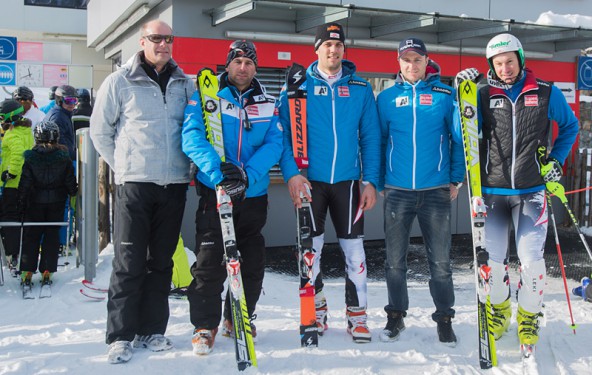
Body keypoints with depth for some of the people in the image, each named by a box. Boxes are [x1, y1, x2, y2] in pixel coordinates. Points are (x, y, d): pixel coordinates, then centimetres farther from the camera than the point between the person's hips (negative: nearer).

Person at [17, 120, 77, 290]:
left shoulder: (30, 157, -8)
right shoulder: (64, 157, -6)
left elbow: (25, 183, -6)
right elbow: (70, 182, -2)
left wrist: (22, 203, 2)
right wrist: (74, 193, 16)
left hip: (35, 202, 0)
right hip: (56, 202, 0)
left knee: (31, 236, 9)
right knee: (52, 235, 8)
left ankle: (27, 272, 5)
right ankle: (46, 272, 5)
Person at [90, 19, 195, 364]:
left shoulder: (186, 85, 9)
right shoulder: (119, 83, 0)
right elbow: (100, 131, 6)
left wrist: (184, 161, 8)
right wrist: (124, 165, 3)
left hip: (175, 184, 3)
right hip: (134, 184, -3)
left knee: (162, 261, 9)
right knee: (129, 262, -3)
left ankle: (152, 329, 19)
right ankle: (121, 335, 7)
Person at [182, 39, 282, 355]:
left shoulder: (268, 104, 7)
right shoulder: (205, 96, -2)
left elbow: (274, 144, -4)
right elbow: (192, 137, -14)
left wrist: (248, 174, -21)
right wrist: (216, 170, -30)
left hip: (254, 193, 4)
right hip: (213, 190, -3)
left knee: (252, 260, 12)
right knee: (209, 260, -4)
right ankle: (204, 325, 10)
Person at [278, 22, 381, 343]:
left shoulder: (360, 88, 5)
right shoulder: (298, 87, 2)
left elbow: (370, 137, 5)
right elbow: (283, 133, -3)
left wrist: (371, 180, -2)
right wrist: (291, 172, -16)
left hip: (347, 181, 1)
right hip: (309, 180, -1)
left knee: (354, 248, 4)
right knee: (310, 248, 7)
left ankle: (357, 314, 18)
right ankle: (316, 310, 25)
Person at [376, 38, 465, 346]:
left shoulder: (446, 96, 2)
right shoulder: (387, 98, 5)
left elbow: (459, 139, 5)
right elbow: (377, 141, 10)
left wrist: (456, 179, 1)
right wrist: (378, 181, 6)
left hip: (436, 191, -1)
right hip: (397, 191, 1)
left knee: (440, 262, 4)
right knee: (395, 261, 9)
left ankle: (444, 318, 20)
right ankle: (396, 315, 25)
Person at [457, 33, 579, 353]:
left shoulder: (546, 93, 2)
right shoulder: (484, 95, 2)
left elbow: (570, 126, 16)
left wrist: (556, 160, 7)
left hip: (531, 192, -1)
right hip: (493, 192, 1)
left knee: (531, 258, -6)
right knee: (492, 258, 3)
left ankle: (529, 318, 17)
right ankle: (499, 310, 30)